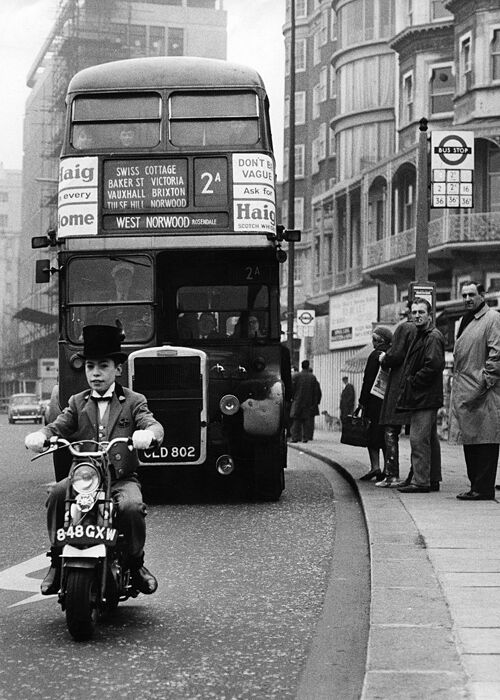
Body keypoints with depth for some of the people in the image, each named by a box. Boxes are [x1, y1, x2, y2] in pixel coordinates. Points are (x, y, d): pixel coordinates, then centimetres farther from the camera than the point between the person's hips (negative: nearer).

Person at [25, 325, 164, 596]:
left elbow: (153, 425, -9)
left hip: (122, 479, -2)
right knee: (57, 494, -27)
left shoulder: (133, 401, 7)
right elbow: (58, 426, 3)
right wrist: (39, 436, -22)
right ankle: (57, 561, -14)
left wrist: (147, 434, -36)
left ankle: (136, 563, -5)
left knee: (131, 507, -31)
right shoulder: (77, 403, 16)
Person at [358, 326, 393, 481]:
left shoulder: (375, 355, -9)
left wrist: (362, 400, -7)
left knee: (372, 434, 0)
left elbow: (368, 380, -11)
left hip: (375, 400, -6)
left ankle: (375, 466, -10)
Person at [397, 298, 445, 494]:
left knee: (418, 439, -12)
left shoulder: (434, 338, -13)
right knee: (430, 439, 14)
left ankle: (420, 481, -12)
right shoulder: (421, 336, 19)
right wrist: (407, 384, 11)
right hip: (421, 397, 11)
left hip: (424, 397, -11)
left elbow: (433, 365, -23)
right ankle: (433, 478, 21)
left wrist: (412, 382, -15)